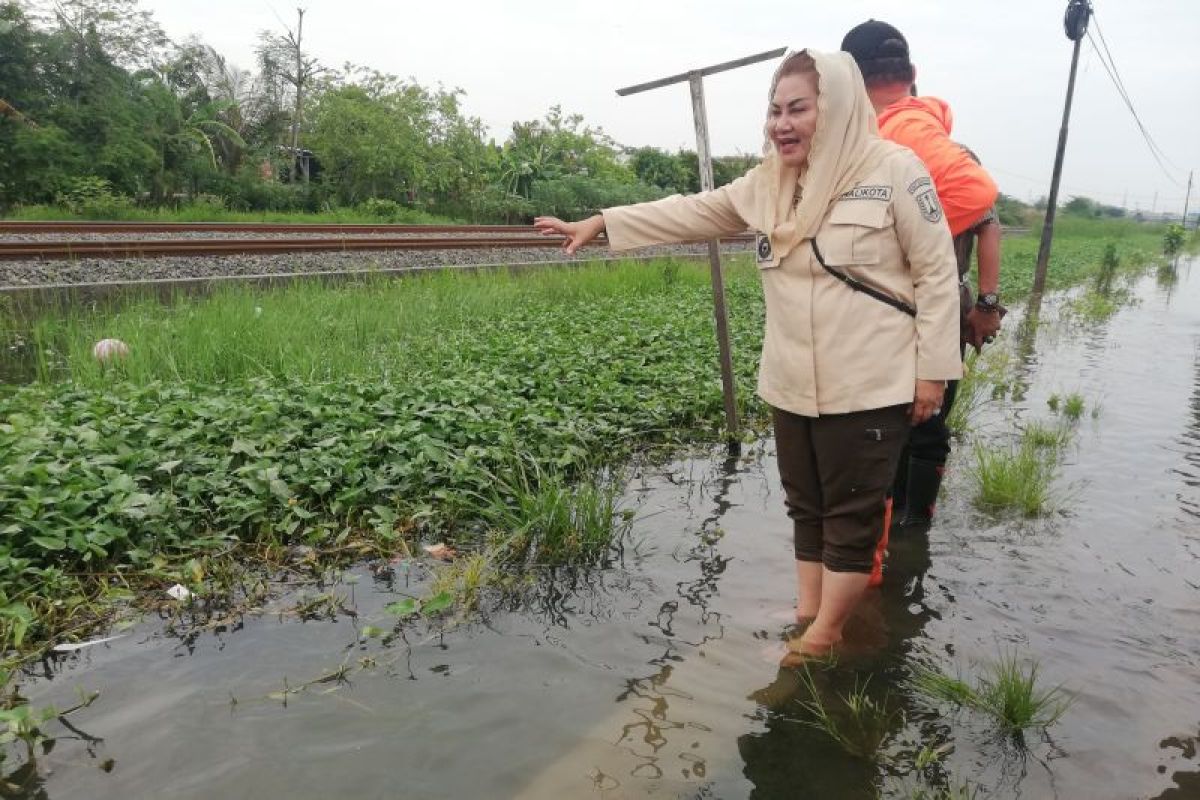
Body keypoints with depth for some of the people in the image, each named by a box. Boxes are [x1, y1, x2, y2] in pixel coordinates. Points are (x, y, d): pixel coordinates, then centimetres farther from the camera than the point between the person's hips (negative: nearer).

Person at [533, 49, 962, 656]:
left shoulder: (894, 171, -11)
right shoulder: (768, 183, 7)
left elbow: (936, 273, -9)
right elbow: (690, 213, 13)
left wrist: (932, 370, -10)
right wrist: (600, 223, 11)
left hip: (869, 388, -6)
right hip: (793, 387, 6)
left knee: (851, 515, 5)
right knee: (807, 507, 16)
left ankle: (821, 639, 19)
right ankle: (806, 618, 30)